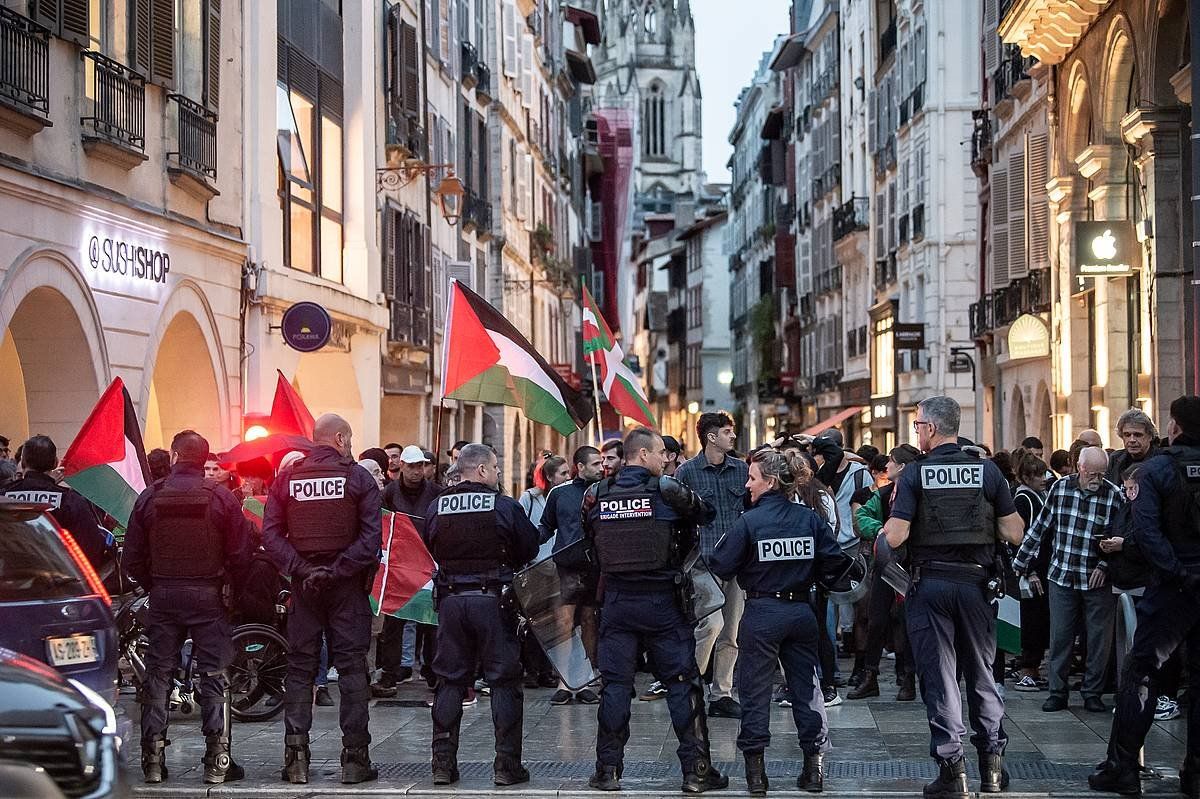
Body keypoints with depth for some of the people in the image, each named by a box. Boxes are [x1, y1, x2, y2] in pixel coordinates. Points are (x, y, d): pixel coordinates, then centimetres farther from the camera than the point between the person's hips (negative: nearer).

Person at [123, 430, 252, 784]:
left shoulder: (149, 497, 0)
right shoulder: (222, 497, -5)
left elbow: (132, 556, 2)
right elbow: (240, 553, -5)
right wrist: (229, 583, 12)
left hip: (162, 595, 2)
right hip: (207, 595, -2)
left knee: (158, 674, 8)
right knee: (214, 675, 2)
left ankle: (153, 759, 8)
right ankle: (217, 760, -2)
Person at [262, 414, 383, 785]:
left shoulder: (287, 478, 4)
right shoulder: (358, 478, -4)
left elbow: (270, 534, -4)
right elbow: (371, 537, -12)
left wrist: (300, 569, -8)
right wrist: (338, 569, -11)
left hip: (304, 584, 2)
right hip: (347, 586, -2)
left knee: (300, 668, 8)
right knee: (352, 667, 2)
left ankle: (295, 755, 4)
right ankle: (355, 758, 1)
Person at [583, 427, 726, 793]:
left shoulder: (596, 495, 2)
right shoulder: (666, 490, -8)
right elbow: (707, 513, 6)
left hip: (616, 599, 3)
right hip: (663, 601, -3)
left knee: (615, 684, 8)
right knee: (682, 683, 4)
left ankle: (608, 770, 8)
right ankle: (696, 770, 5)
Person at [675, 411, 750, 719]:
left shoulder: (741, 469, 10)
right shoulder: (687, 471, -2)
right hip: (704, 560, -5)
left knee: (730, 632, 7)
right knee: (712, 623, -18)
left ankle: (722, 695, 15)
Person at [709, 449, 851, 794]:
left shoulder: (749, 521, -12)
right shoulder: (809, 519, -1)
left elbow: (721, 567, -10)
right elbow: (836, 562, -1)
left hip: (762, 613, -4)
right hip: (801, 611, 4)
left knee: (755, 690, 6)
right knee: (806, 686, 11)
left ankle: (755, 771, 7)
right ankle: (814, 767, 13)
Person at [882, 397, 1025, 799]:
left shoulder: (914, 475, -7)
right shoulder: (988, 471, 0)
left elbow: (895, 537, -13)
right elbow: (1013, 533, 0)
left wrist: (881, 533, 9)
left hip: (929, 582, -2)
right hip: (975, 582, 2)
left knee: (938, 676, 2)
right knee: (981, 673, 15)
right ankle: (992, 763, 16)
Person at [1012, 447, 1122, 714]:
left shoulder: (1114, 495, -6)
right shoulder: (1060, 488, 1)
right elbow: (1040, 527, 9)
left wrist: (1105, 566, -13)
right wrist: (1021, 561, 11)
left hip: (1098, 580, -1)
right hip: (1061, 577, 1)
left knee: (1100, 639, 3)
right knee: (1060, 637, 3)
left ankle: (1093, 694, 14)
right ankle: (1057, 692, 12)